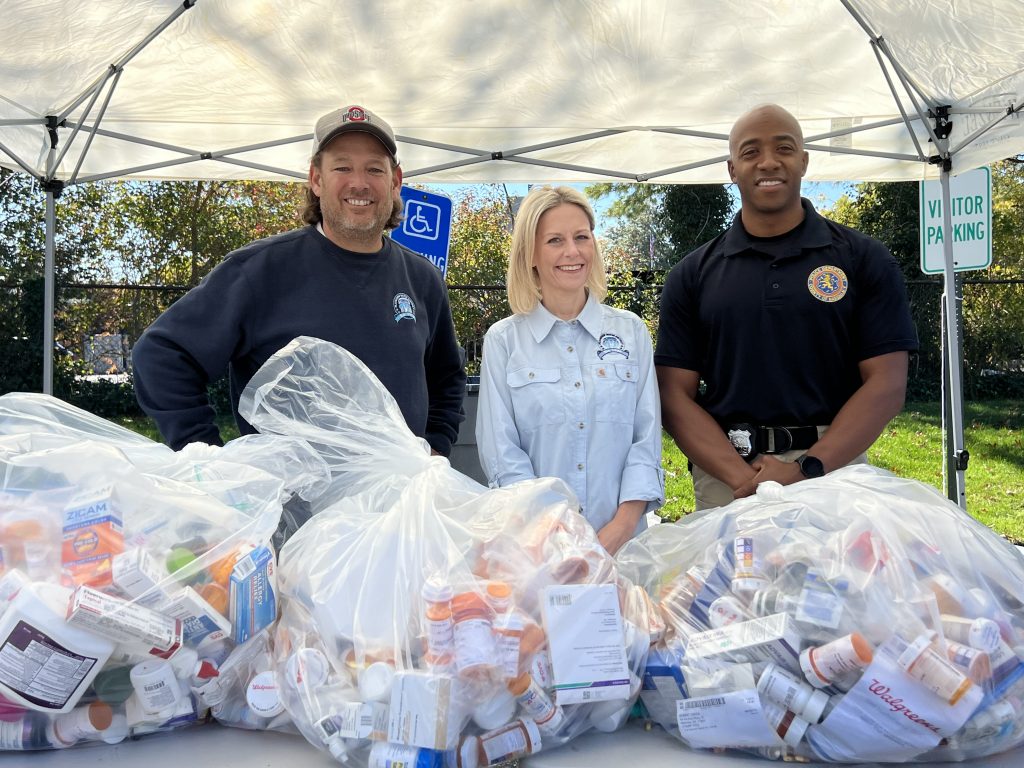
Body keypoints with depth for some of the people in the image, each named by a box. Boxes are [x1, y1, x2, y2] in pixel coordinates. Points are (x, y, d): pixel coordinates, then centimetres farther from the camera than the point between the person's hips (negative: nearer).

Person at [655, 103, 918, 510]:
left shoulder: (864, 259, 3)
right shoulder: (692, 275, 5)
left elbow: (886, 384, -3)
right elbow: (675, 394, -1)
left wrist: (807, 470, -16)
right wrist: (742, 477, -15)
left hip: (832, 467, 0)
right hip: (725, 477, 1)